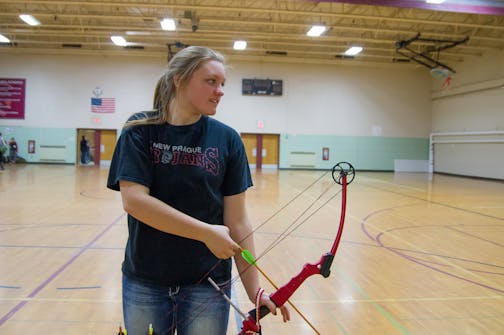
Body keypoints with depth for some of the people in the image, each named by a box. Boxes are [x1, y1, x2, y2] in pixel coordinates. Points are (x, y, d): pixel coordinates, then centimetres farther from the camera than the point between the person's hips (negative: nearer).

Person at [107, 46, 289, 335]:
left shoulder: (227, 139, -3)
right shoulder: (140, 131, -5)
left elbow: (237, 220, -4)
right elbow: (133, 200, -17)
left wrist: (254, 289, -7)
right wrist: (207, 232, -20)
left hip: (208, 283, 1)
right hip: (144, 283, 0)